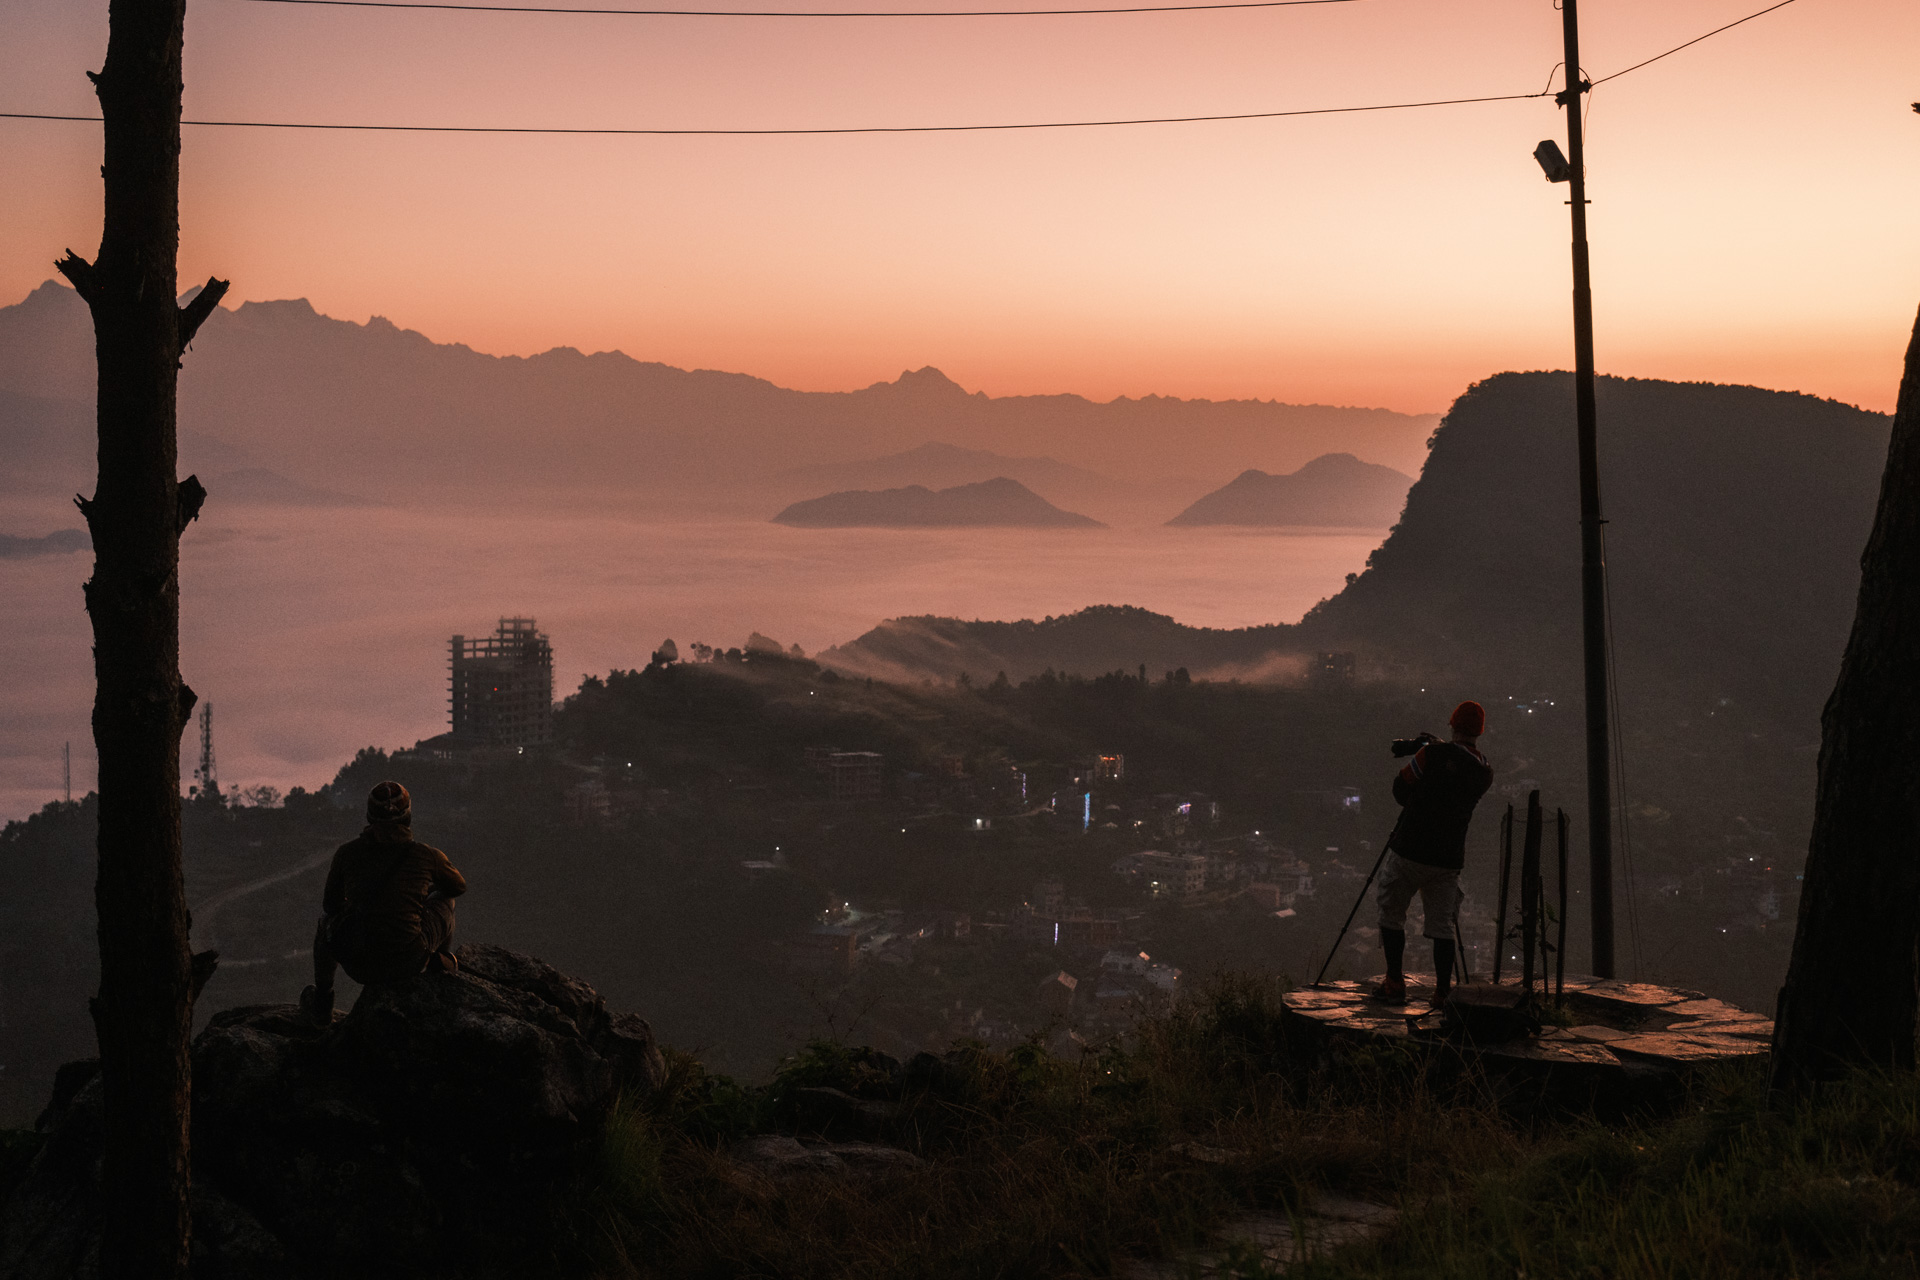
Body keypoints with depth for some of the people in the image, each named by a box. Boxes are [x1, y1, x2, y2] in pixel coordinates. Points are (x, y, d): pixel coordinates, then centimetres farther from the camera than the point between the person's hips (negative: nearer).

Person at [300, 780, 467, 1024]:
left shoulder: (346, 853, -3)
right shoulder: (426, 855, -7)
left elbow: (331, 903, 14)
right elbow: (459, 886, 15)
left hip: (359, 967, 1)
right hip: (410, 963, -1)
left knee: (326, 921, 37)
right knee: (444, 898, 26)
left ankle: (321, 1005, 48)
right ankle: (440, 962, 47)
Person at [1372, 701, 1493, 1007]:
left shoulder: (1434, 756, -12)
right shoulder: (1485, 773, 4)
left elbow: (1400, 787, 2)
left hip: (1409, 854, -4)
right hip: (1448, 860, 4)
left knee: (1391, 914, 11)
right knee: (1443, 926, 9)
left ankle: (1395, 984, 10)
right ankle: (1442, 994, 4)